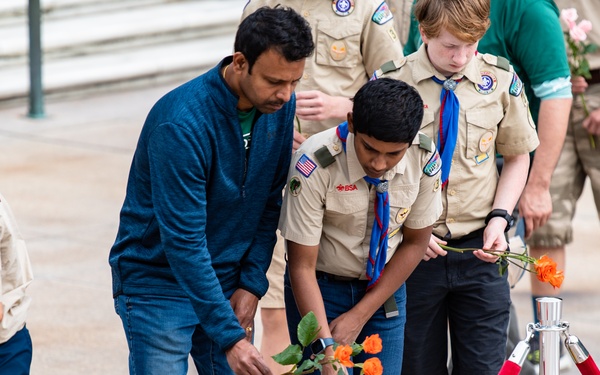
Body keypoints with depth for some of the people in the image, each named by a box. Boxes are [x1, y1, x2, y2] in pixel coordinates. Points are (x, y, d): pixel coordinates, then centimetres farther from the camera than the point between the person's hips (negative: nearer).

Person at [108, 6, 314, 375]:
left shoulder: (279, 104, -6)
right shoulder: (182, 123, -27)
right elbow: (183, 242, -28)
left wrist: (252, 282, -3)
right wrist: (230, 338, -29)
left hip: (228, 282, 6)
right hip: (159, 280, -6)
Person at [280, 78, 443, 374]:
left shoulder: (425, 158, -17)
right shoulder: (313, 165, -28)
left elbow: (415, 242, -4)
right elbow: (302, 266, -22)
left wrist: (359, 316, -8)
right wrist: (326, 345, -31)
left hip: (384, 288, 3)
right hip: (321, 289, -3)